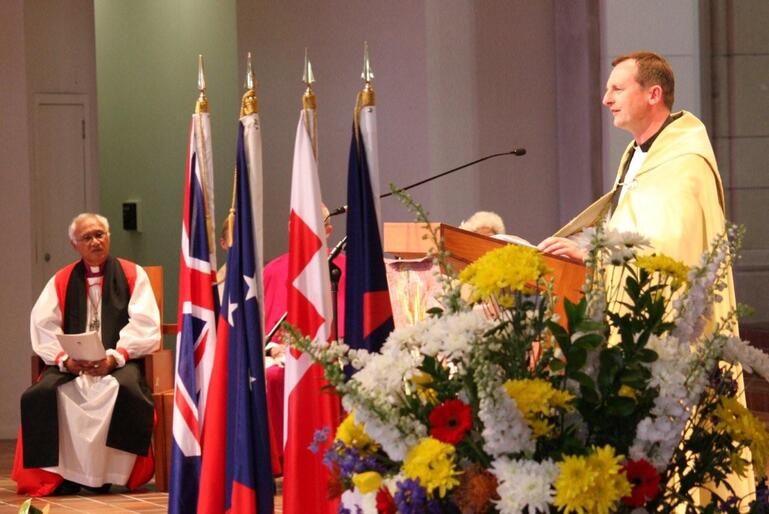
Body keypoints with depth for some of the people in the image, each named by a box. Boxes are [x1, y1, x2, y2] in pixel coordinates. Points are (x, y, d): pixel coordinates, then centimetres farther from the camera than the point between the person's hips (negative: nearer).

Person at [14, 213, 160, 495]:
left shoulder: (133, 275, 9)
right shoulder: (61, 280, 15)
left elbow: (145, 325, -2)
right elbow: (43, 325, 5)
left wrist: (114, 357, -17)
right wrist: (64, 359, -14)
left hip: (119, 363, -2)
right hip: (72, 364, 2)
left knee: (126, 388, -36)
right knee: (41, 393, -29)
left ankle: (109, 474, -23)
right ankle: (61, 474, -19)